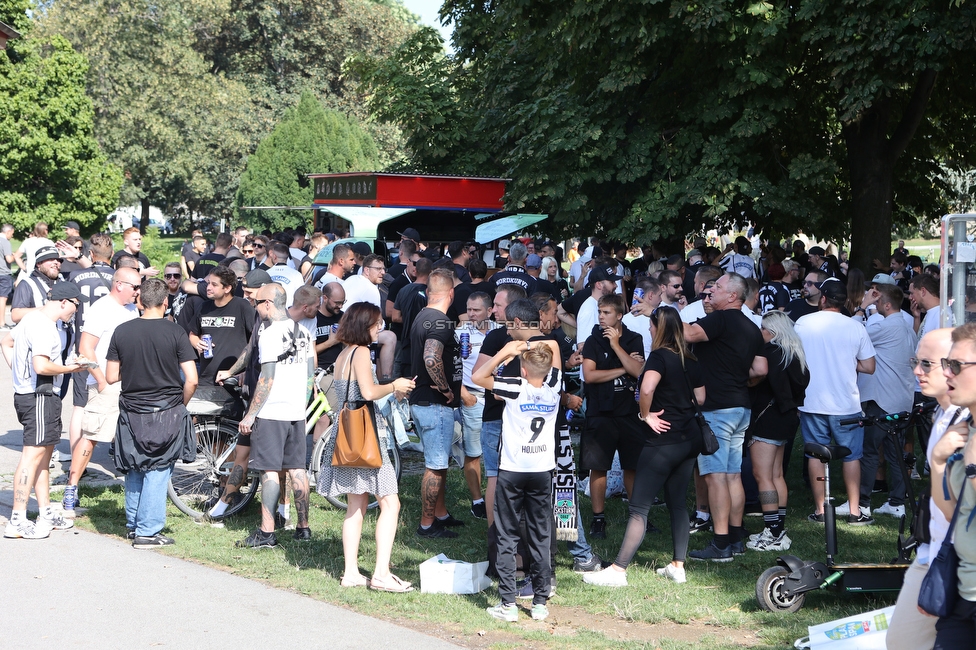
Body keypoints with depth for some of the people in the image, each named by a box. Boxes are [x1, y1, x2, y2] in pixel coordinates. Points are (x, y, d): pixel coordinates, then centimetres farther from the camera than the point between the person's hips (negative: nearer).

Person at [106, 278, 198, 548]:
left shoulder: (122, 331, -3)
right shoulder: (174, 332, -10)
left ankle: (133, 525, 27)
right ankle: (148, 532, 4)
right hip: (167, 411, -3)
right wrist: (180, 404, 4)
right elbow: (191, 379, -14)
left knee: (134, 471, 18)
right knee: (157, 472, 4)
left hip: (131, 412, 3)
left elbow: (111, 377, 1)